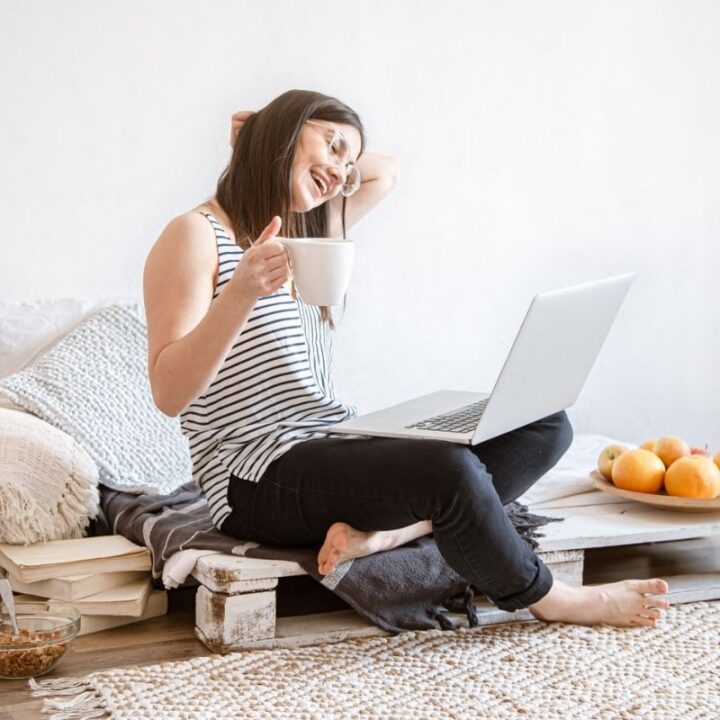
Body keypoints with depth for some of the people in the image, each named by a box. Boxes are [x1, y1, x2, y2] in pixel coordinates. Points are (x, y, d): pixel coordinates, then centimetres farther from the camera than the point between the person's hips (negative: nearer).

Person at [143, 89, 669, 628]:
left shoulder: (307, 233, 19)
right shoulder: (197, 236, -6)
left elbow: (385, 172, 35)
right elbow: (169, 394, -15)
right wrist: (239, 294, -29)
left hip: (341, 449, 9)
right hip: (261, 482, -9)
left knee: (545, 425, -3)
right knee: (447, 467, -34)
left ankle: (381, 531, -23)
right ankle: (548, 599, -5)